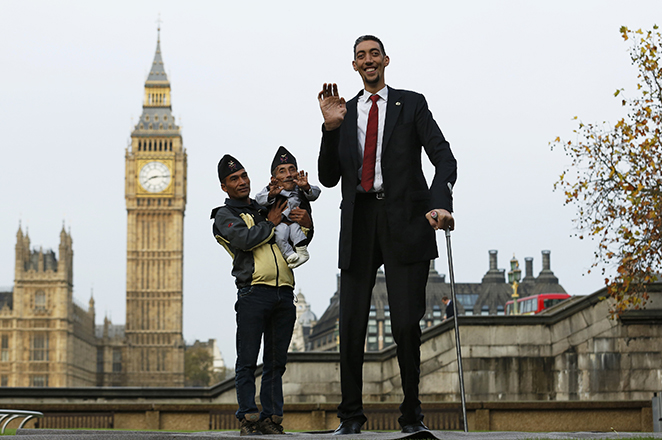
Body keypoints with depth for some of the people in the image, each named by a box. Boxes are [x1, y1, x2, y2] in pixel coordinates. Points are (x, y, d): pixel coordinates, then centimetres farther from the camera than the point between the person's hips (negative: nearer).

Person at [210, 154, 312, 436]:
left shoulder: (266, 209, 26)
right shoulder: (224, 215, 10)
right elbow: (244, 239, -10)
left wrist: (306, 223, 7)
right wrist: (270, 224, 1)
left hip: (284, 294, 5)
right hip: (254, 293, -5)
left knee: (276, 362, 4)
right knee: (248, 360, -7)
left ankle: (271, 418, 6)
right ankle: (248, 419, -4)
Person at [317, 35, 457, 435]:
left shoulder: (411, 104, 8)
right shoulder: (344, 113, 16)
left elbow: (444, 157, -2)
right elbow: (329, 178, 11)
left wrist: (441, 203, -20)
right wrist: (331, 128, -2)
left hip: (405, 222, -3)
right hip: (359, 224, 3)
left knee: (407, 323, -5)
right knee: (351, 324, 1)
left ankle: (412, 414, 8)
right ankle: (351, 414, 12)